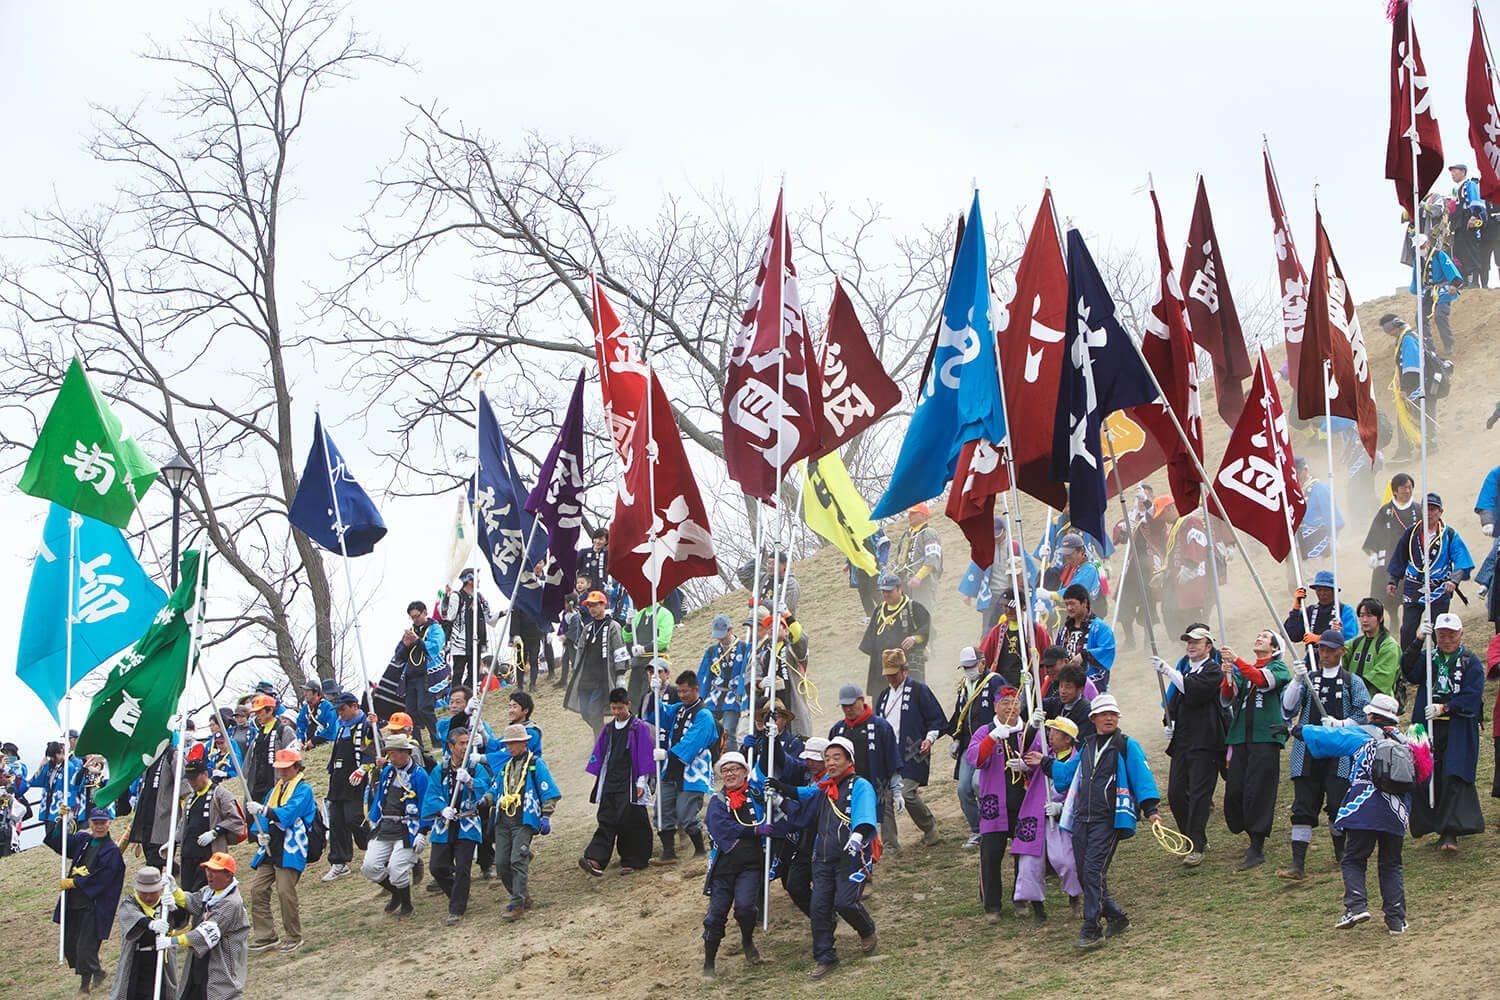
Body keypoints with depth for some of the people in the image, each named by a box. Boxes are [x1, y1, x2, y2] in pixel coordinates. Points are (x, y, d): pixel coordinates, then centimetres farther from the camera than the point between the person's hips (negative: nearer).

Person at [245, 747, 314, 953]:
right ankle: (265, 936, 9)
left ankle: (294, 937, 2)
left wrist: (263, 809, -30)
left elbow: (288, 813, -20)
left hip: (289, 851, -8)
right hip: (270, 849, 8)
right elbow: (263, 818, 16)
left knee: (285, 891, -12)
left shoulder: (303, 789, -4)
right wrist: (260, 834, -4)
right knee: (257, 889, 1)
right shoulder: (275, 789, 20)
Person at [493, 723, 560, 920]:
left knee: (518, 861, -17)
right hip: (503, 821, 6)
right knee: (502, 863, 1)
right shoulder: (504, 766, 20)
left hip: (524, 821, -6)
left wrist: (546, 816, -8)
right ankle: (522, 898, 18)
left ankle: (517, 905, -16)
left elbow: (549, 792, -1)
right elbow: (496, 791, 30)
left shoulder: (535, 764, 2)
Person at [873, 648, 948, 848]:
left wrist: (929, 738, -14)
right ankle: (889, 843, 3)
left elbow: (937, 720, 0)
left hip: (911, 755, -6)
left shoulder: (919, 691, 0)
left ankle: (931, 830, 7)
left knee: (907, 794, -16)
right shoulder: (883, 696, 19)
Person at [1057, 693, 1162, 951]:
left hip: (1108, 821, -6)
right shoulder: (1086, 747, 18)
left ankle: (1091, 931, -12)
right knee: (1084, 875, 6)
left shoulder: (1127, 746, 0)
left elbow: (1142, 776, -8)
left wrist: (1150, 808, -19)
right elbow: (1067, 772, 31)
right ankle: (1116, 918, 23)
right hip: (1081, 819, 6)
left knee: (1093, 872, -15)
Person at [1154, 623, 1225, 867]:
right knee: (1175, 793, 4)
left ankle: (1196, 847, -9)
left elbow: (1194, 690, -23)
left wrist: (1169, 672, -26)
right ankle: (1196, 838, 19)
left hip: (1204, 742, -7)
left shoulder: (1213, 670, -5)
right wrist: (1170, 721, 9)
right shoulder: (1183, 666, 17)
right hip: (1181, 741, 7)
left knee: (1198, 794, -10)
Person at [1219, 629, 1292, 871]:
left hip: (1265, 736, -5)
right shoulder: (1243, 669, 21)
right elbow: (1227, 696, 6)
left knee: (1258, 792, -10)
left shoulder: (1278, 667, 6)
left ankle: (1257, 850, -7)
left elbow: (1262, 679, -17)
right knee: (1234, 790, -2)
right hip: (1241, 736, 5)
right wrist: (1228, 676, -13)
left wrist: (1236, 661, -26)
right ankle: (1254, 839, 16)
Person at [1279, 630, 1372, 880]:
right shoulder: (1308, 678, 11)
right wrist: (1296, 681, -13)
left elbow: (1365, 713, 1)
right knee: (1303, 807, -4)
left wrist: (1341, 724, -12)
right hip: (1307, 750, 1)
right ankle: (1298, 864, -7)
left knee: (1338, 804, 0)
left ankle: (1341, 851, 26)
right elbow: (1288, 709, 0)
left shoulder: (1352, 682, 7)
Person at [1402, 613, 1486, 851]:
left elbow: (1471, 697, -7)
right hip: (1427, 729, 3)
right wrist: (1418, 642, -20)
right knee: (1427, 779, 2)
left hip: (1459, 732, -3)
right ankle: (1441, 828, 15)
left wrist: (1444, 708, -17)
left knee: (1455, 779, -13)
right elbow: (1409, 671, -10)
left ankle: (1450, 833, -16)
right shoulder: (1427, 658, 10)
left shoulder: (1471, 663, 2)